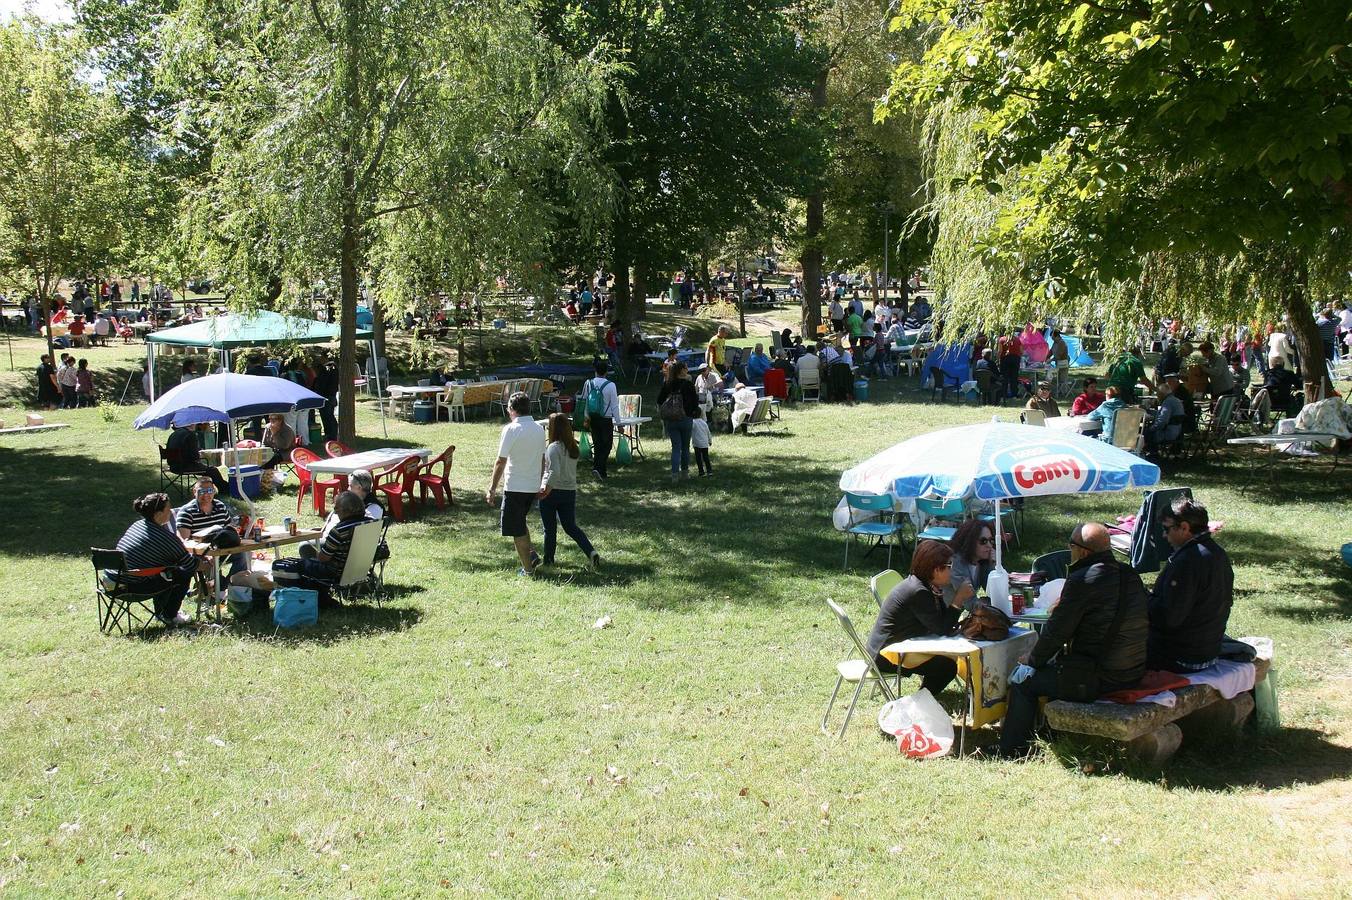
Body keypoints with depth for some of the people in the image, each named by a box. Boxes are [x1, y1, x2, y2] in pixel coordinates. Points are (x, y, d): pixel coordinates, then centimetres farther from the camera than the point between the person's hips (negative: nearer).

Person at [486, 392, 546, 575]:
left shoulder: (511, 429, -15)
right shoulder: (539, 428, 5)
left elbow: (501, 462, -15)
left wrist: (492, 489, -9)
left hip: (515, 486, -7)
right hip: (533, 486, 7)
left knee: (517, 529, 5)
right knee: (520, 521, 27)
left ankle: (528, 569, 10)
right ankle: (531, 554, 17)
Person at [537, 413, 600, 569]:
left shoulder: (553, 448, -18)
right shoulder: (573, 447, 4)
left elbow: (554, 472, -27)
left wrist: (546, 489, -17)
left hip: (552, 492, -6)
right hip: (570, 491, 6)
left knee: (550, 529, 10)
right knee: (571, 527, 13)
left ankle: (548, 560, 23)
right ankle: (591, 552, -4)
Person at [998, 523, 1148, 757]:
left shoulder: (1082, 580, -19)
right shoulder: (1131, 575, 5)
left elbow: (1056, 631, -13)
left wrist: (1033, 660, 4)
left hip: (1096, 680, -8)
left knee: (1022, 678, 8)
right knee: (1053, 663, 30)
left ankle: (1011, 752, 17)